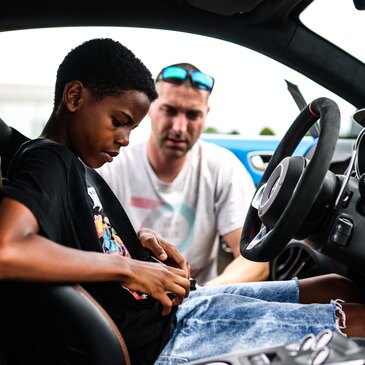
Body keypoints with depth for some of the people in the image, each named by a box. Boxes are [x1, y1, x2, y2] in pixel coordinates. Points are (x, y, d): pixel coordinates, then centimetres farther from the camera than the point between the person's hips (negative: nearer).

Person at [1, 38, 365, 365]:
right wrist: (129, 267, -29)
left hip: (164, 306, 9)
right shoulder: (47, 161, -20)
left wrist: (139, 238, 3)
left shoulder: (72, 162, 8)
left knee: (336, 289, 11)